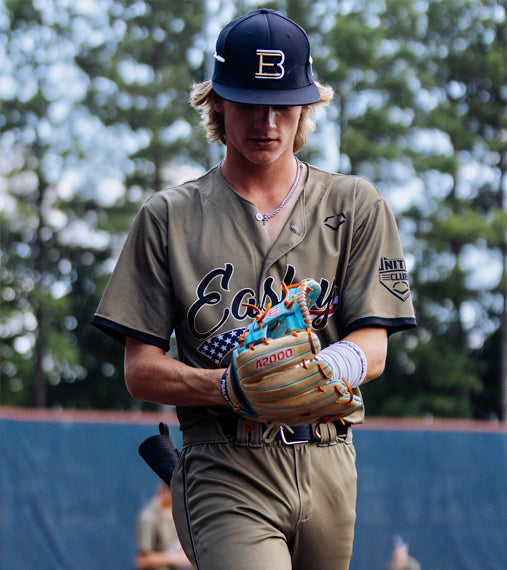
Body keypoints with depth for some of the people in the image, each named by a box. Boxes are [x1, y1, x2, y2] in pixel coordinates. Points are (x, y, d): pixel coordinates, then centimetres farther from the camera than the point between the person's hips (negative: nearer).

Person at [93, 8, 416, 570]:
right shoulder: (168, 217, 7)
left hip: (328, 465, 3)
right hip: (224, 475, -3)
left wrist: (327, 368, -24)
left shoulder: (356, 206, 10)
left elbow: (373, 344, 1)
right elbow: (140, 370, 2)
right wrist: (231, 386, -18)